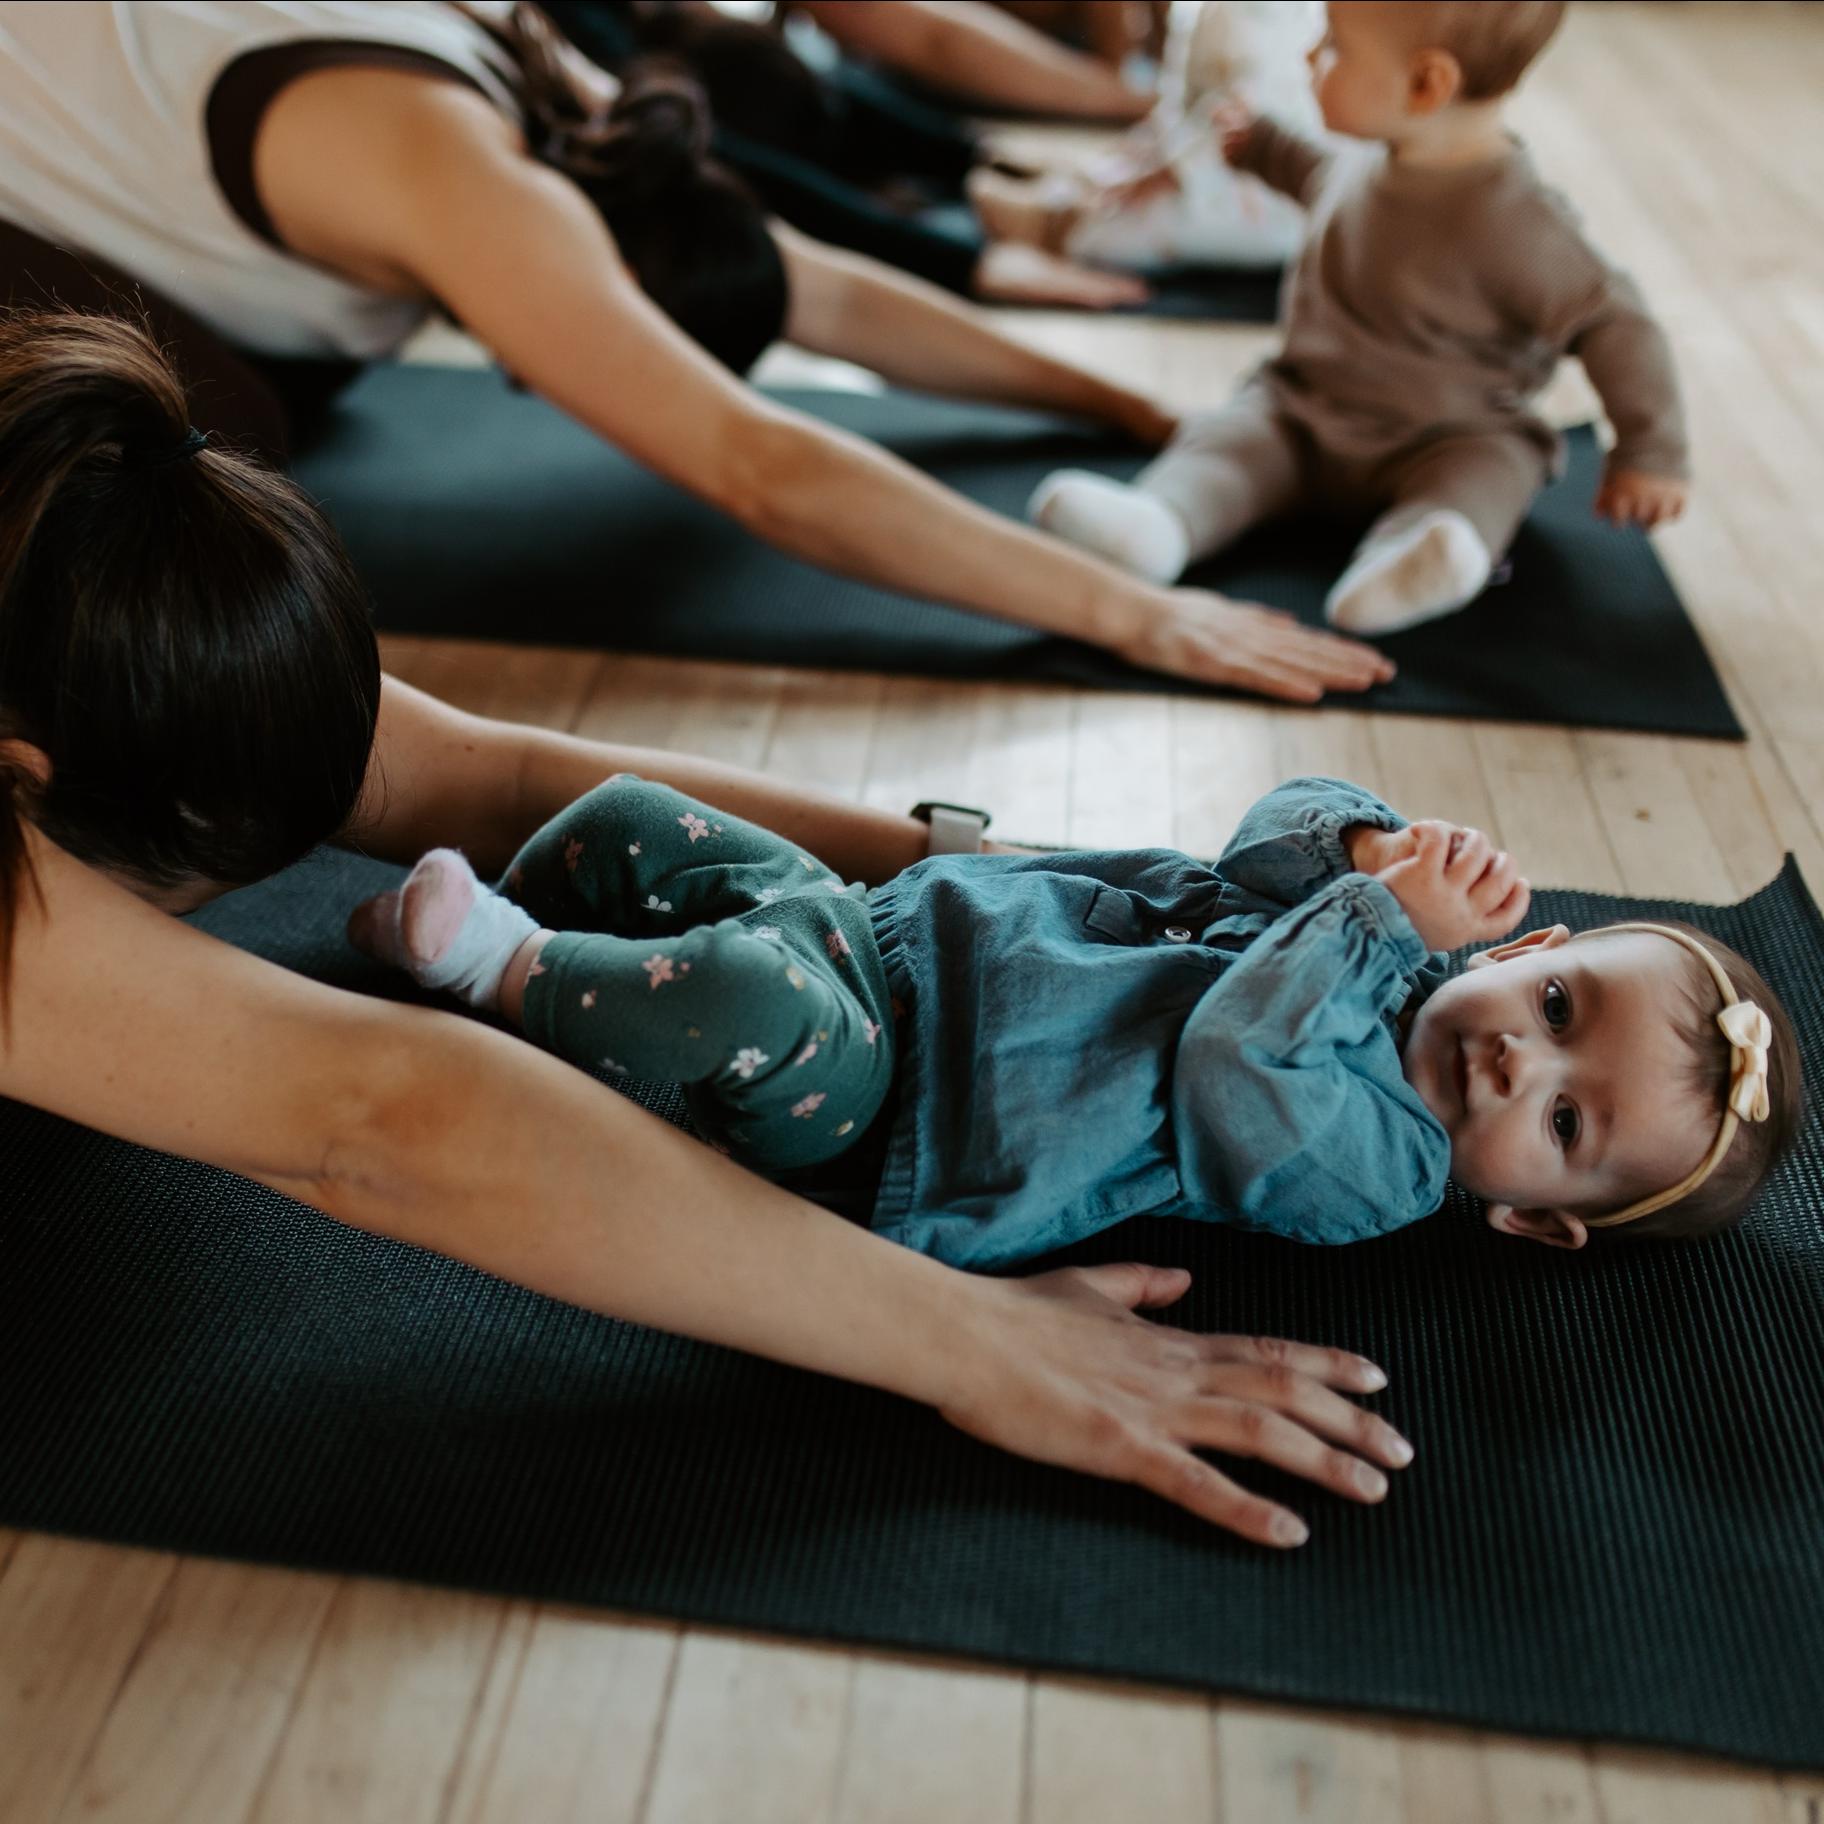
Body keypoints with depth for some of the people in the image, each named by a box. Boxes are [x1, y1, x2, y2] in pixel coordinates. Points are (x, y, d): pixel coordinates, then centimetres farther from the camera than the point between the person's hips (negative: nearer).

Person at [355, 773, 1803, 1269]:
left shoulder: (1375, 1163, -16)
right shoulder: (1380, 948, 4)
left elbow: (1227, 1070, -31)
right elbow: (1285, 831, 12)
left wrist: (1381, 912, -22)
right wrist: (1379, 843, -9)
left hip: (861, 1104, -7)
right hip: (875, 916, 7)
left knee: (758, 1001, -38)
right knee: (631, 819, 9)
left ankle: (514, 971, -12)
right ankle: (487, 939, 30)